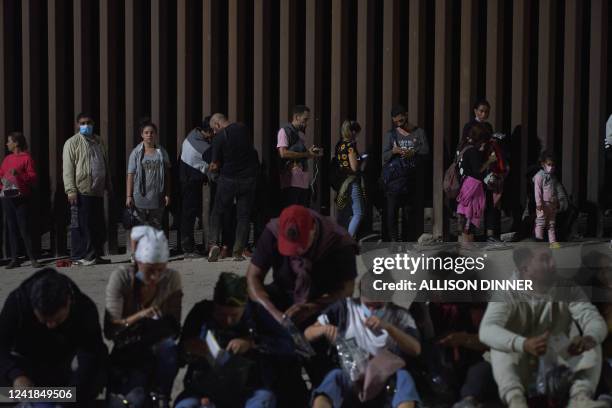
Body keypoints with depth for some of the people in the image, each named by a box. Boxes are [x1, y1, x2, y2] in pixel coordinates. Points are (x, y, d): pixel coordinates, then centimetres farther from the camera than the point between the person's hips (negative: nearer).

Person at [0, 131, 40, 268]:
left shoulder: (26, 158, -2)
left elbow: (33, 177, -8)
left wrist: (19, 174, -21)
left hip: (21, 198, -6)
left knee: (24, 229, -8)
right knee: (12, 228, 6)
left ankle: (32, 258, -6)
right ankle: (15, 259, 8)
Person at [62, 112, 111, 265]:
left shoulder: (98, 142, 17)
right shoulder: (72, 143, -3)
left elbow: (105, 165, 24)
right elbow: (68, 168, -8)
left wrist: (108, 185, 21)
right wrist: (71, 190, -15)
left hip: (97, 191, 7)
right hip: (81, 192, -7)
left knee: (98, 226, 9)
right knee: (80, 225, -4)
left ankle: (95, 255, 18)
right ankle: (79, 257, 1)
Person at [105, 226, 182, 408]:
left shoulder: (172, 279, -10)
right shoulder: (121, 277, -15)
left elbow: (173, 328, -10)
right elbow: (109, 331, -19)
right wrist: (139, 316, -35)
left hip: (157, 352, 2)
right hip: (127, 354, -2)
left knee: (168, 346, -36)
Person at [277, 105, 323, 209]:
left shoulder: (301, 134, 22)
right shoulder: (284, 131, -2)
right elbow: (283, 153, -15)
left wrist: (312, 153, 6)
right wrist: (306, 154, -13)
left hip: (304, 181, 8)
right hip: (291, 181, -8)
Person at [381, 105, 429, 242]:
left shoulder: (419, 132, 8)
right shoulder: (390, 134, 9)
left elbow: (426, 150, -2)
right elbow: (384, 156, 2)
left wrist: (412, 152, -20)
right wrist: (394, 151, -19)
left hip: (411, 178, 0)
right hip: (394, 178, 0)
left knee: (409, 212, 3)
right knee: (392, 211, -9)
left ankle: (409, 240, 10)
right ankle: (393, 239, -7)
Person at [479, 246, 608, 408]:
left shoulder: (567, 290, -3)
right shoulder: (508, 293, -13)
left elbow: (596, 321, -16)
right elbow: (487, 330, -30)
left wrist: (589, 337, -42)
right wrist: (524, 344, -50)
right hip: (517, 376, -3)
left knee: (591, 344, -18)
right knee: (503, 345, -29)